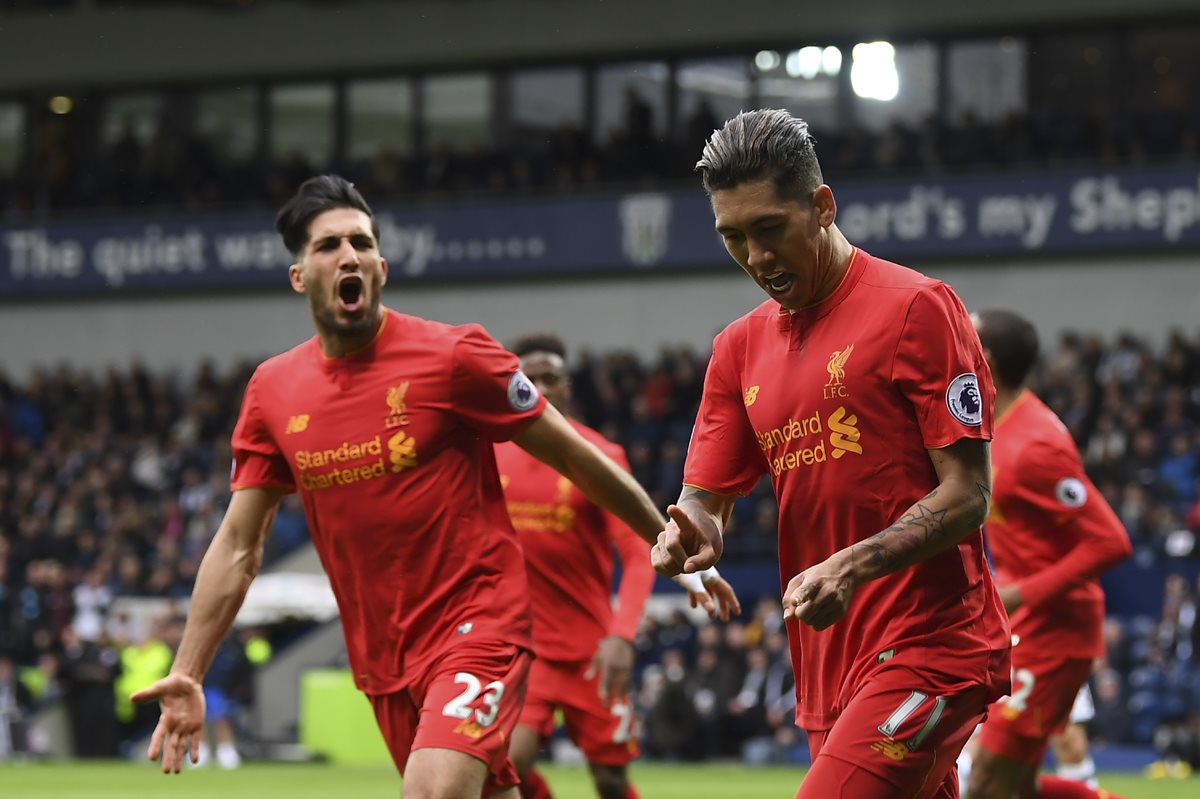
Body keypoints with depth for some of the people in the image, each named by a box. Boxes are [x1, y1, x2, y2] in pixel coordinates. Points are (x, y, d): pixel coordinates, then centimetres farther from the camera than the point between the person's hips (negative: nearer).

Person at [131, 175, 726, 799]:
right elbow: (238, 545, 9)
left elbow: (574, 456, -1)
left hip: (477, 628, -5)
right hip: (381, 658, 5)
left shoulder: (451, 356, -9)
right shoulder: (272, 391, 4)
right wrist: (187, 673, 4)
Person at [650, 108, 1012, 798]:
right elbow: (706, 500, 14)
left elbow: (968, 495, -10)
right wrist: (691, 532, -10)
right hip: (829, 663, 7)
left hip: (927, 648, -7)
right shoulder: (741, 347, 15)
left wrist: (853, 566, -23)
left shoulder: (916, 308, -6)